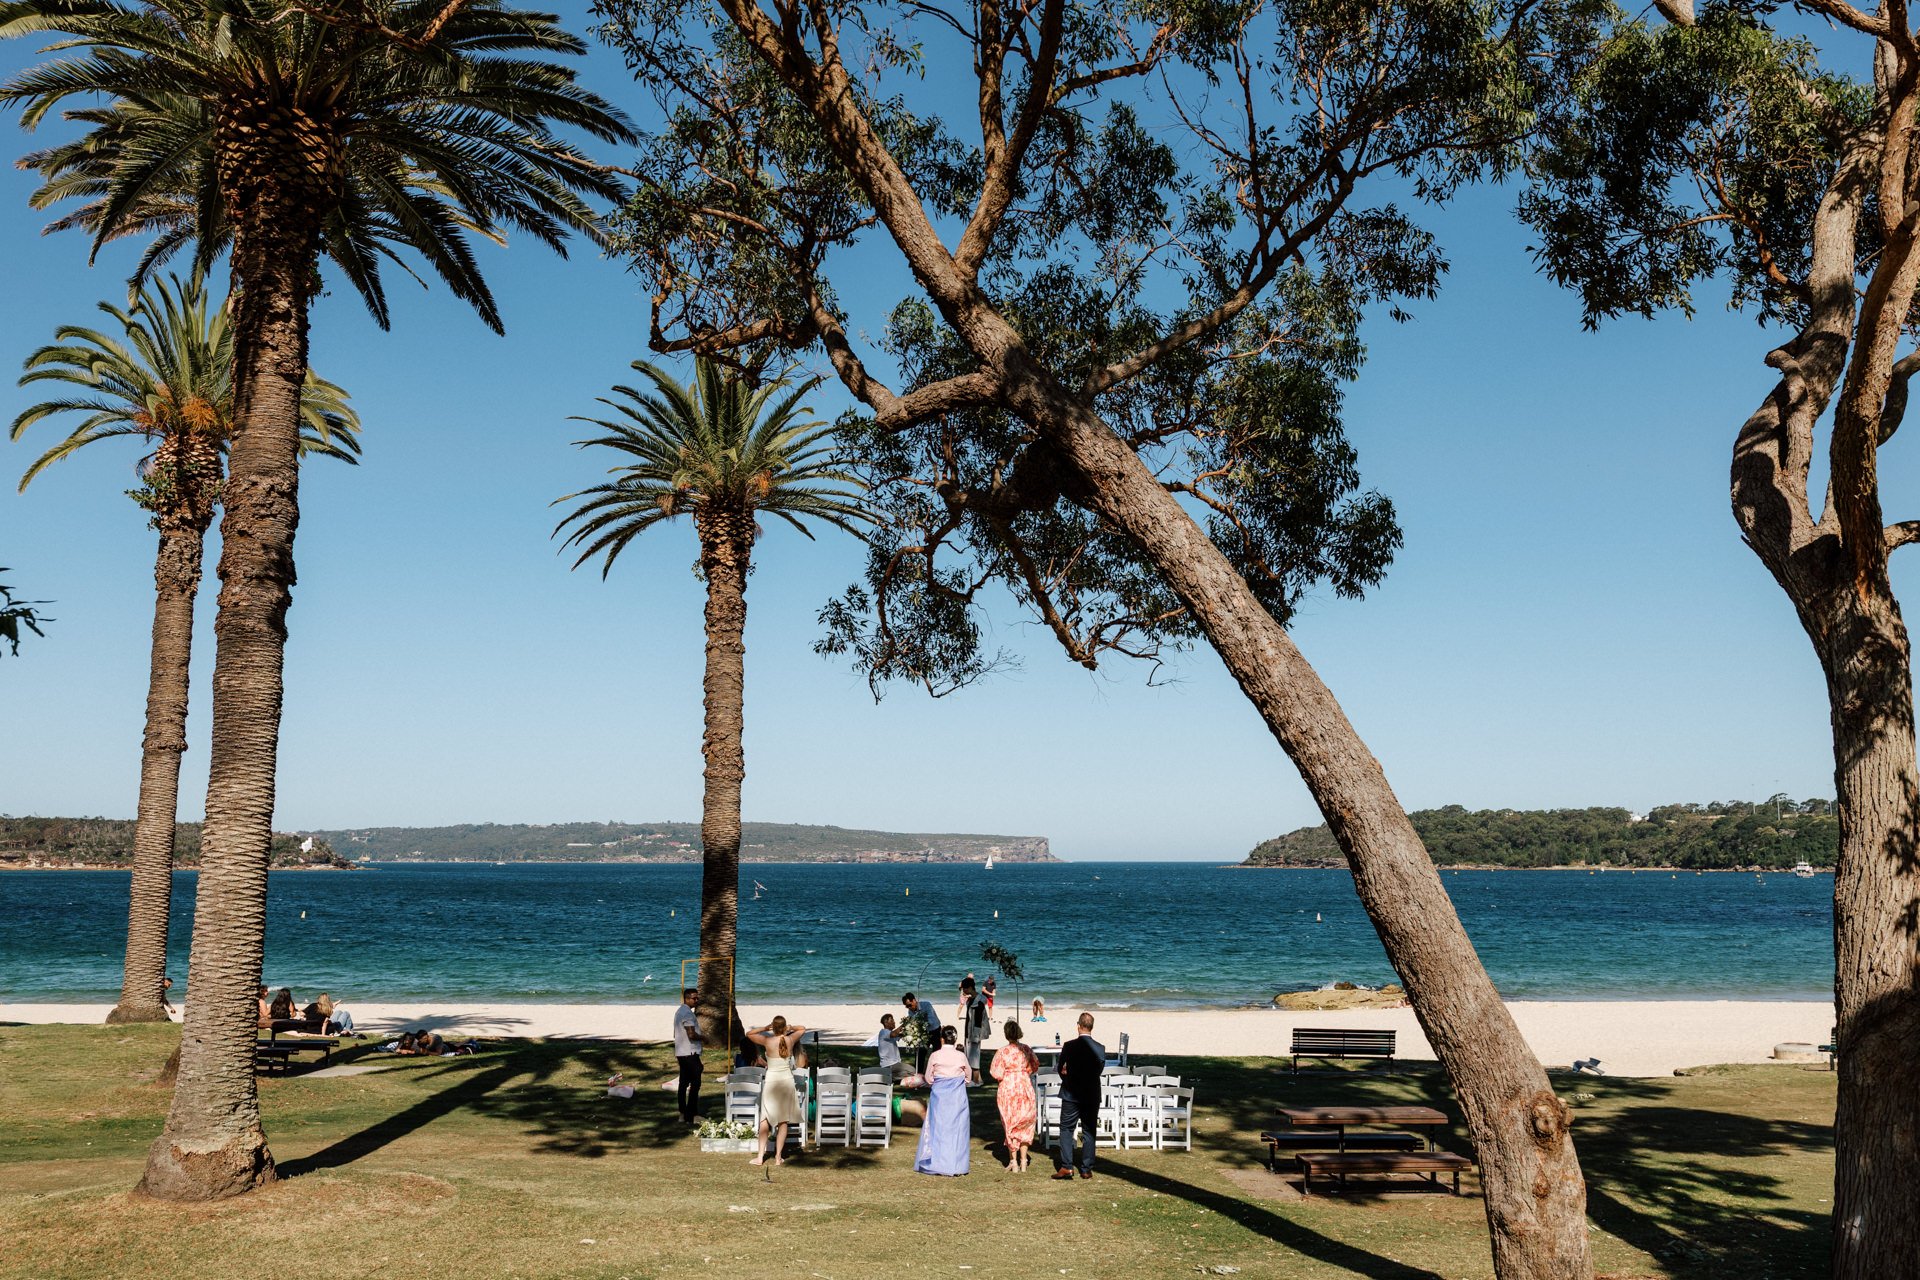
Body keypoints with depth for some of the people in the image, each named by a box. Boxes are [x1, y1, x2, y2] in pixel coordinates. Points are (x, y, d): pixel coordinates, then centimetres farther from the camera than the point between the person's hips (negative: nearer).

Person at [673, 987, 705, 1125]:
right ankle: (690, 1116, -7)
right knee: (695, 1084, -6)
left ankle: (683, 1114, 16)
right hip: (690, 1053, -10)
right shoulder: (687, 1013, -17)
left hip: (681, 1053, 10)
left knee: (683, 1083, 12)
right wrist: (703, 1038, -7)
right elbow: (691, 1034, -24)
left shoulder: (679, 1011, 16)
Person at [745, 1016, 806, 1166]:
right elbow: (803, 1029, 18)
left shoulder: (768, 1041, -8)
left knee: (765, 1118, 5)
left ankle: (760, 1156, 0)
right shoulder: (790, 1040, -2)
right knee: (783, 1120, 6)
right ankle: (779, 1156, 4)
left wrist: (765, 1028, 7)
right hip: (787, 1080, 2)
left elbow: (749, 1034, 8)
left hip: (771, 1080, -1)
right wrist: (789, 1028, 13)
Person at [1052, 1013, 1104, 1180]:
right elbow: (1099, 1070, 1)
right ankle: (1086, 1169, 11)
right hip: (1092, 1096, 2)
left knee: (1066, 1130, 8)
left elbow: (1061, 1070, -1)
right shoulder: (1100, 1048, -7)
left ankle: (1066, 1166, -1)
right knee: (1089, 1132, 10)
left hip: (1071, 1095, -2)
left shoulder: (1068, 1046, -11)